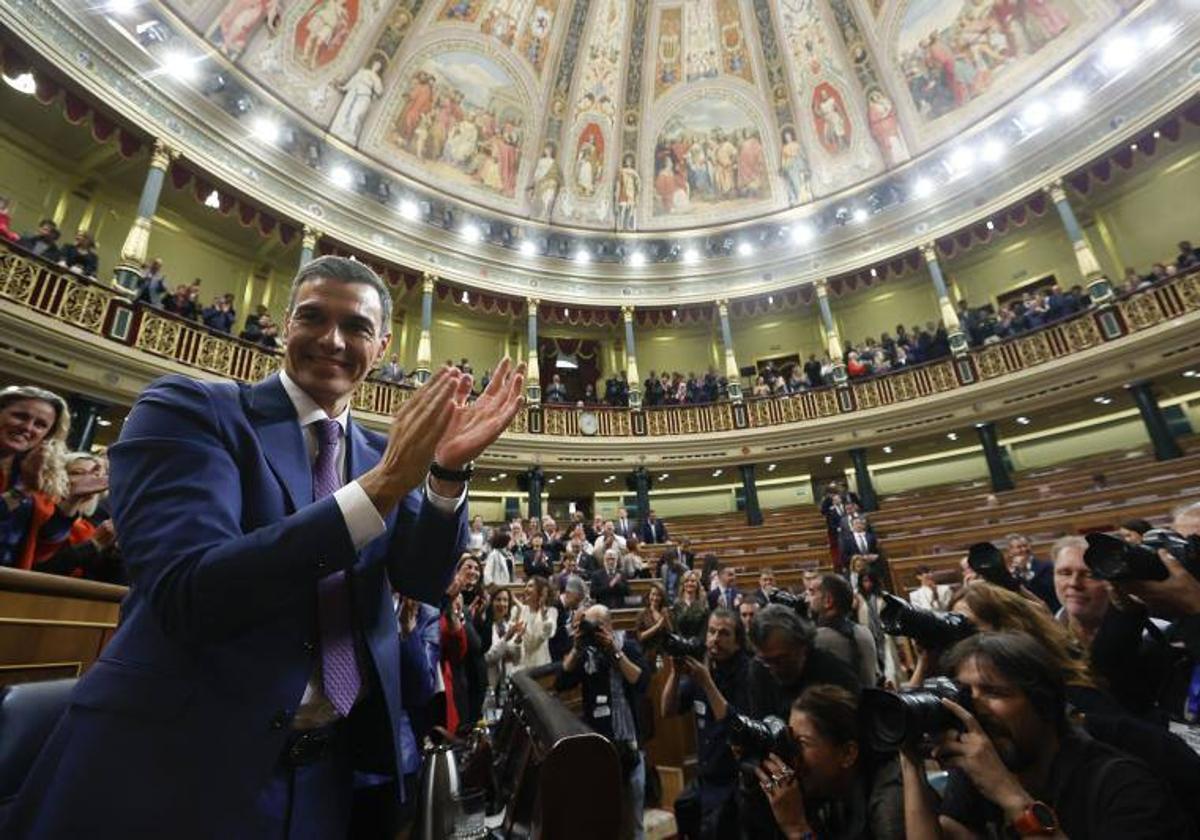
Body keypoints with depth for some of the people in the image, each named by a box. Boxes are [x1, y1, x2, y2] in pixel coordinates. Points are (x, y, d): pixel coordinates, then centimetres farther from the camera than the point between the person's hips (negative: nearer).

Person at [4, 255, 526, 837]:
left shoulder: (382, 452, 3)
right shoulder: (189, 409, -11)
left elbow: (425, 582, -4)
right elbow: (185, 596, -24)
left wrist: (448, 471, -21)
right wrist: (384, 483, -30)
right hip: (176, 766, -4)